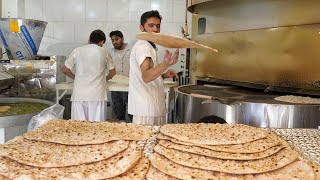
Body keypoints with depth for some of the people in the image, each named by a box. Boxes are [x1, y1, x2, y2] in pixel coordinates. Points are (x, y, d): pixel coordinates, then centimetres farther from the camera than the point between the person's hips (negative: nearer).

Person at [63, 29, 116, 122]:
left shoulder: (77, 51, 5)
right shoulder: (104, 52, 3)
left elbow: (65, 70, 10)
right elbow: (112, 72, 12)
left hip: (79, 94, 1)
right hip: (96, 94, -1)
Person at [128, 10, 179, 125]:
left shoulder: (149, 46, 18)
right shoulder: (143, 46, -14)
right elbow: (146, 77, -31)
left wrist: (164, 75, 6)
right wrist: (166, 64, -47)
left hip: (155, 107, 10)